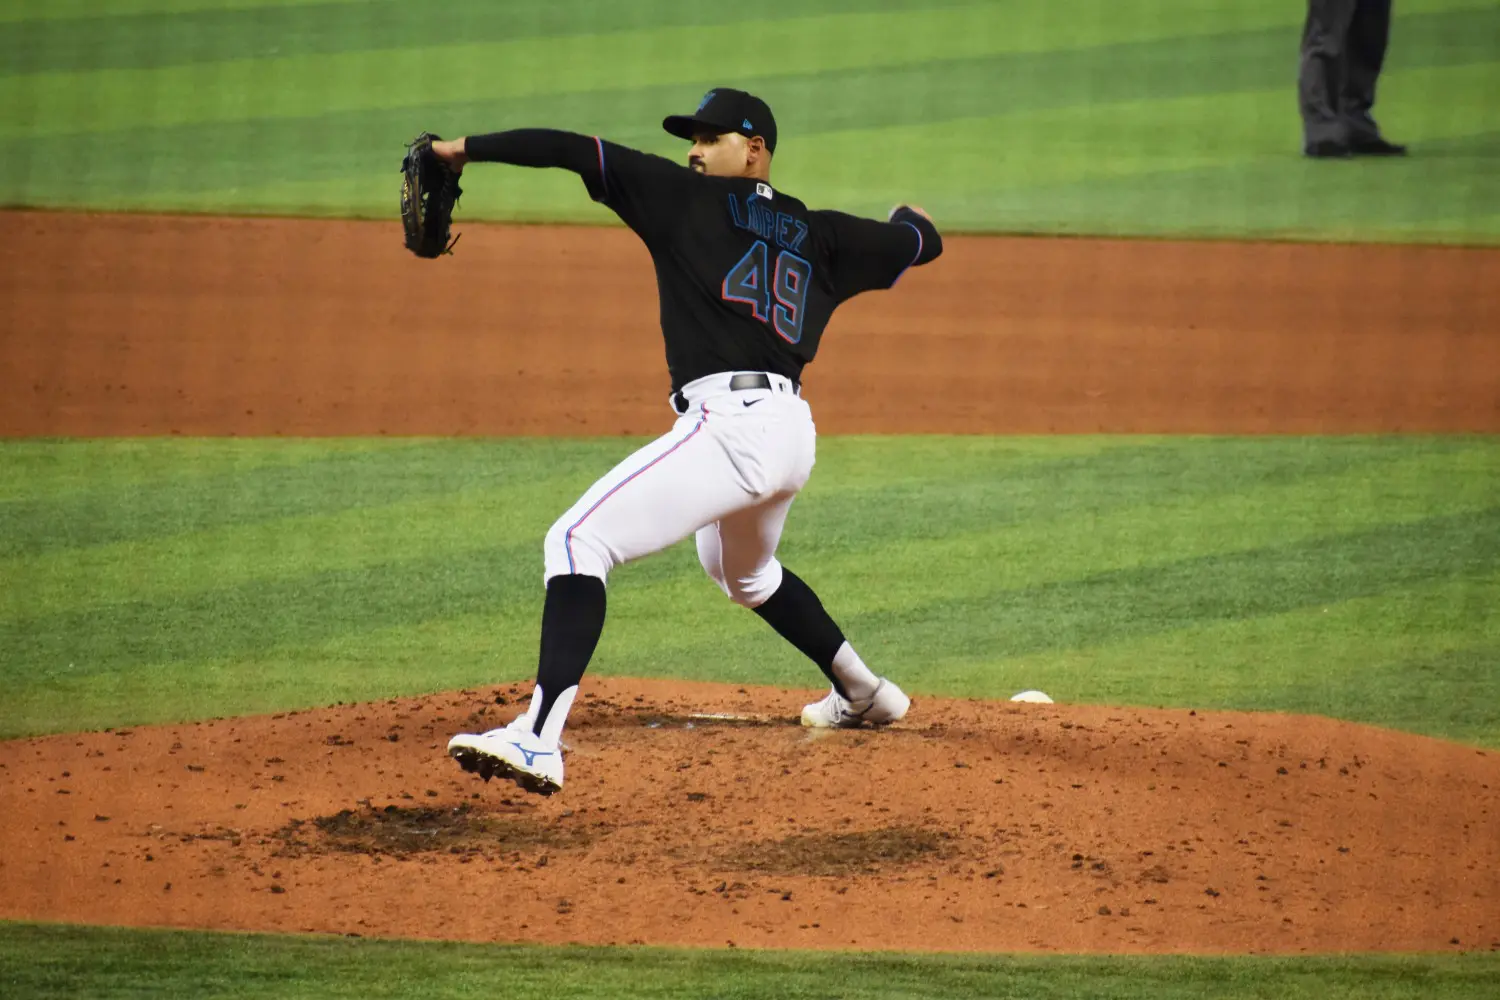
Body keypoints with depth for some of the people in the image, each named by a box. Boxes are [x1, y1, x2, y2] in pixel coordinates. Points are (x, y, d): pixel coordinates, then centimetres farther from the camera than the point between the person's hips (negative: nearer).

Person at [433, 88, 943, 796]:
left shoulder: (690, 200, 4)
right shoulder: (820, 235, 19)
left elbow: (575, 151, 1)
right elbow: (923, 242, 32)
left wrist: (467, 149, 8)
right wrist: (904, 218, 56)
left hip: (731, 422, -8)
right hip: (791, 437, 8)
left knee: (579, 540, -17)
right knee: (743, 571, 39)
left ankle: (539, 737, -35)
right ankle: (863, 694, 50)